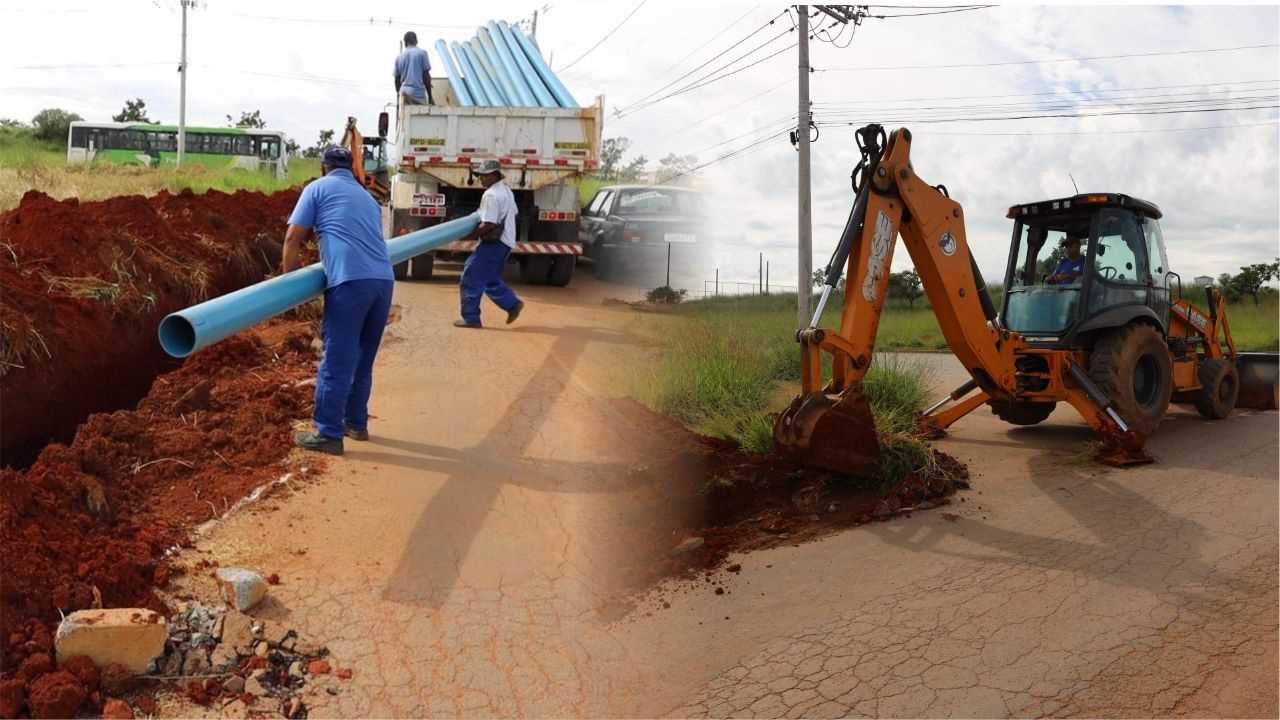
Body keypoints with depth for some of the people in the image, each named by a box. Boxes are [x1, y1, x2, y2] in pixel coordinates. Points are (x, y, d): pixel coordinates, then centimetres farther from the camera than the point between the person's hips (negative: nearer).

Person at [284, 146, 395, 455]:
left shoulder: (318, 188, 11)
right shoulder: (366, 196, 29)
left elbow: (293, 238, 6)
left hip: (350, 281, -6)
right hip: (384, 280, 6)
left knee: (337, 361, -1)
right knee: (363, 359, 18)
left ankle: (328, 434, 4)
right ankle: (356, 423, 28)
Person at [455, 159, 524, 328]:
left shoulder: (491, 195, -18)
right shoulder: (506, 190, 14)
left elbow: (489, 224, -23)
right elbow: (512, 214, 25)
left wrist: (470, 236, -15)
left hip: (494, 243, -10)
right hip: (505, 241, 10)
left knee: (471, 278, -4)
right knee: (490, 280, 19)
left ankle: (471, 318, -1)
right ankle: (513, 304, 17)